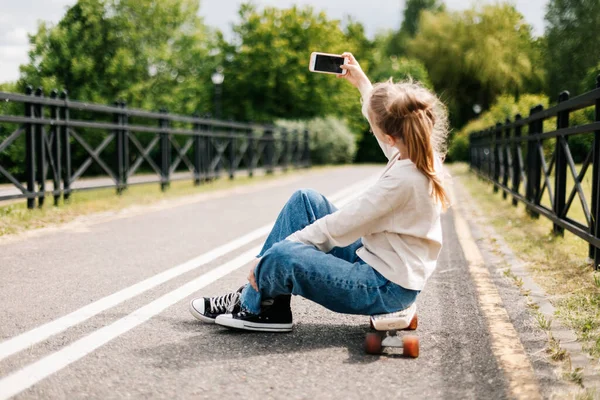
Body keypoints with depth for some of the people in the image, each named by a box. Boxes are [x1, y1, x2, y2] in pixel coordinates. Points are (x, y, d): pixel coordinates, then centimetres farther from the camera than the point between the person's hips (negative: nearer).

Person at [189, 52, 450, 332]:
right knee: (304, 200, 8)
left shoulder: (403, 179, -29)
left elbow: (339, 226, -25)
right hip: (373, 257, 10)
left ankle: (251, 307, 9)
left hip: (385, 288, -10)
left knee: (282, 257, -26)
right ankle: (260, 286, 9)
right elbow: (390, 115, 23)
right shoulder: (423, 154, -3)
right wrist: (362, 83, 32)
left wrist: (274, 253, -18)